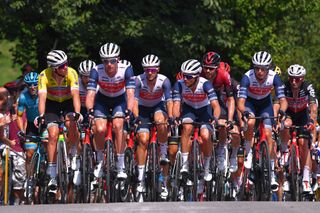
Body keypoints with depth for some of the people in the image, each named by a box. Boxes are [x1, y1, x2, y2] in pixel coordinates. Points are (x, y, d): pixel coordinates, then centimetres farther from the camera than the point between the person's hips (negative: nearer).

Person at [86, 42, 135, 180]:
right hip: (102, 100, 1)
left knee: (118, 125, -26)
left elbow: (130, 93, -35)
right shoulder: (97, 71, -27)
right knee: (100, 129, -22)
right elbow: (90, 94, -33)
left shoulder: (126, 69, -28)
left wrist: (129, 111, -51)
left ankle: (121, 167, -20)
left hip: (120, 100, -1)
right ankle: (99, 161, 5)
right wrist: (90, 110, -51)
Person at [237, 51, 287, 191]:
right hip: (249, 103, -1)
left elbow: (283, 99, -30)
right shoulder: (247, 77, -31)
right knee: (250, 122, -33)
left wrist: (282, 111, -52)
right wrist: (244, 112, -59)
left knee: (268, 134, -14)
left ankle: (271, 172, -6)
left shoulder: (274, 77, -27)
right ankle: (249, 153, -10)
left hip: (265, 103, 1)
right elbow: (240, 101, -38)